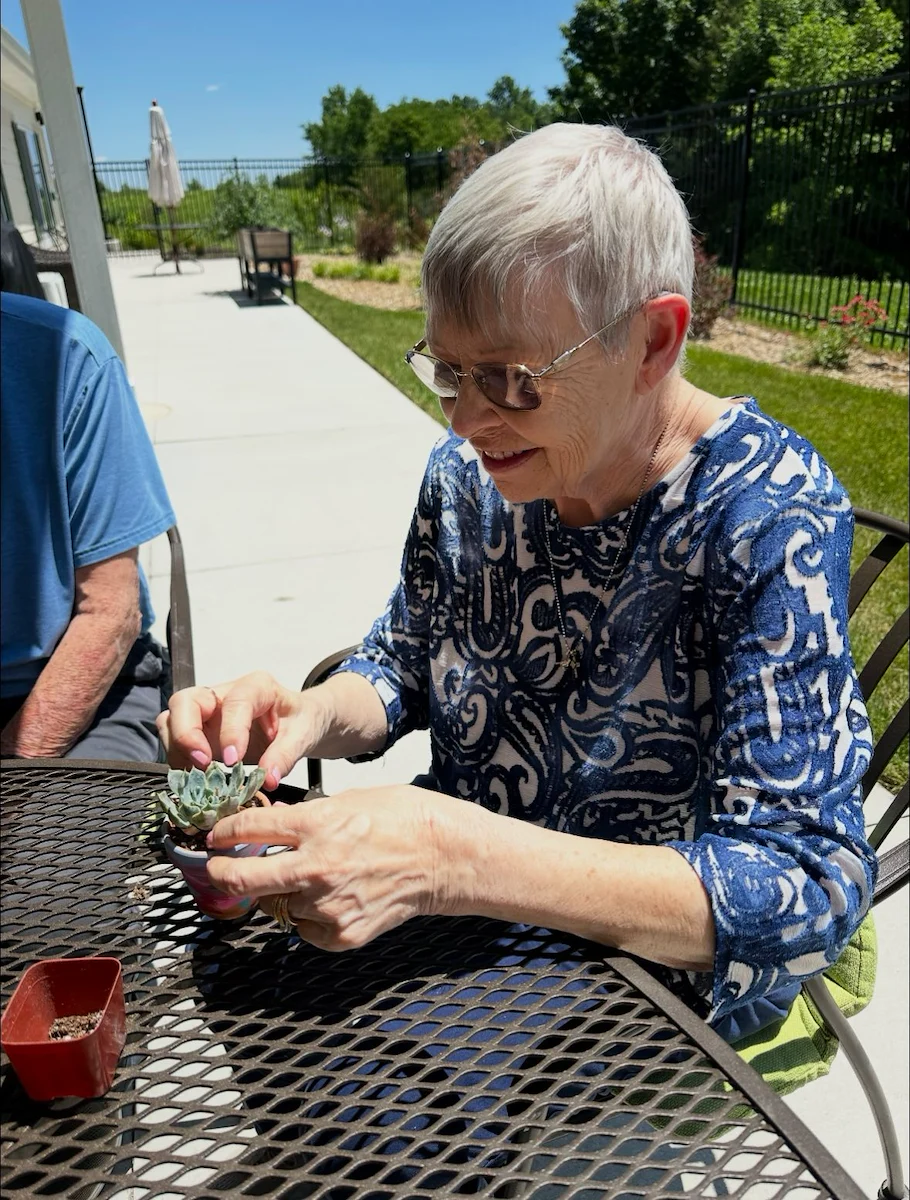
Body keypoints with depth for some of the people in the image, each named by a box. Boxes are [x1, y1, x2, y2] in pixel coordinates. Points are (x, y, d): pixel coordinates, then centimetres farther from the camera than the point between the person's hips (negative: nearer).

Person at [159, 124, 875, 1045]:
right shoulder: (469, 468, -8)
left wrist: (453, 858, -37)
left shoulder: (767, 518, -23)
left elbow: (806, 890, -26)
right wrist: (310, 717, -18)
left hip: (645, 976, -4)